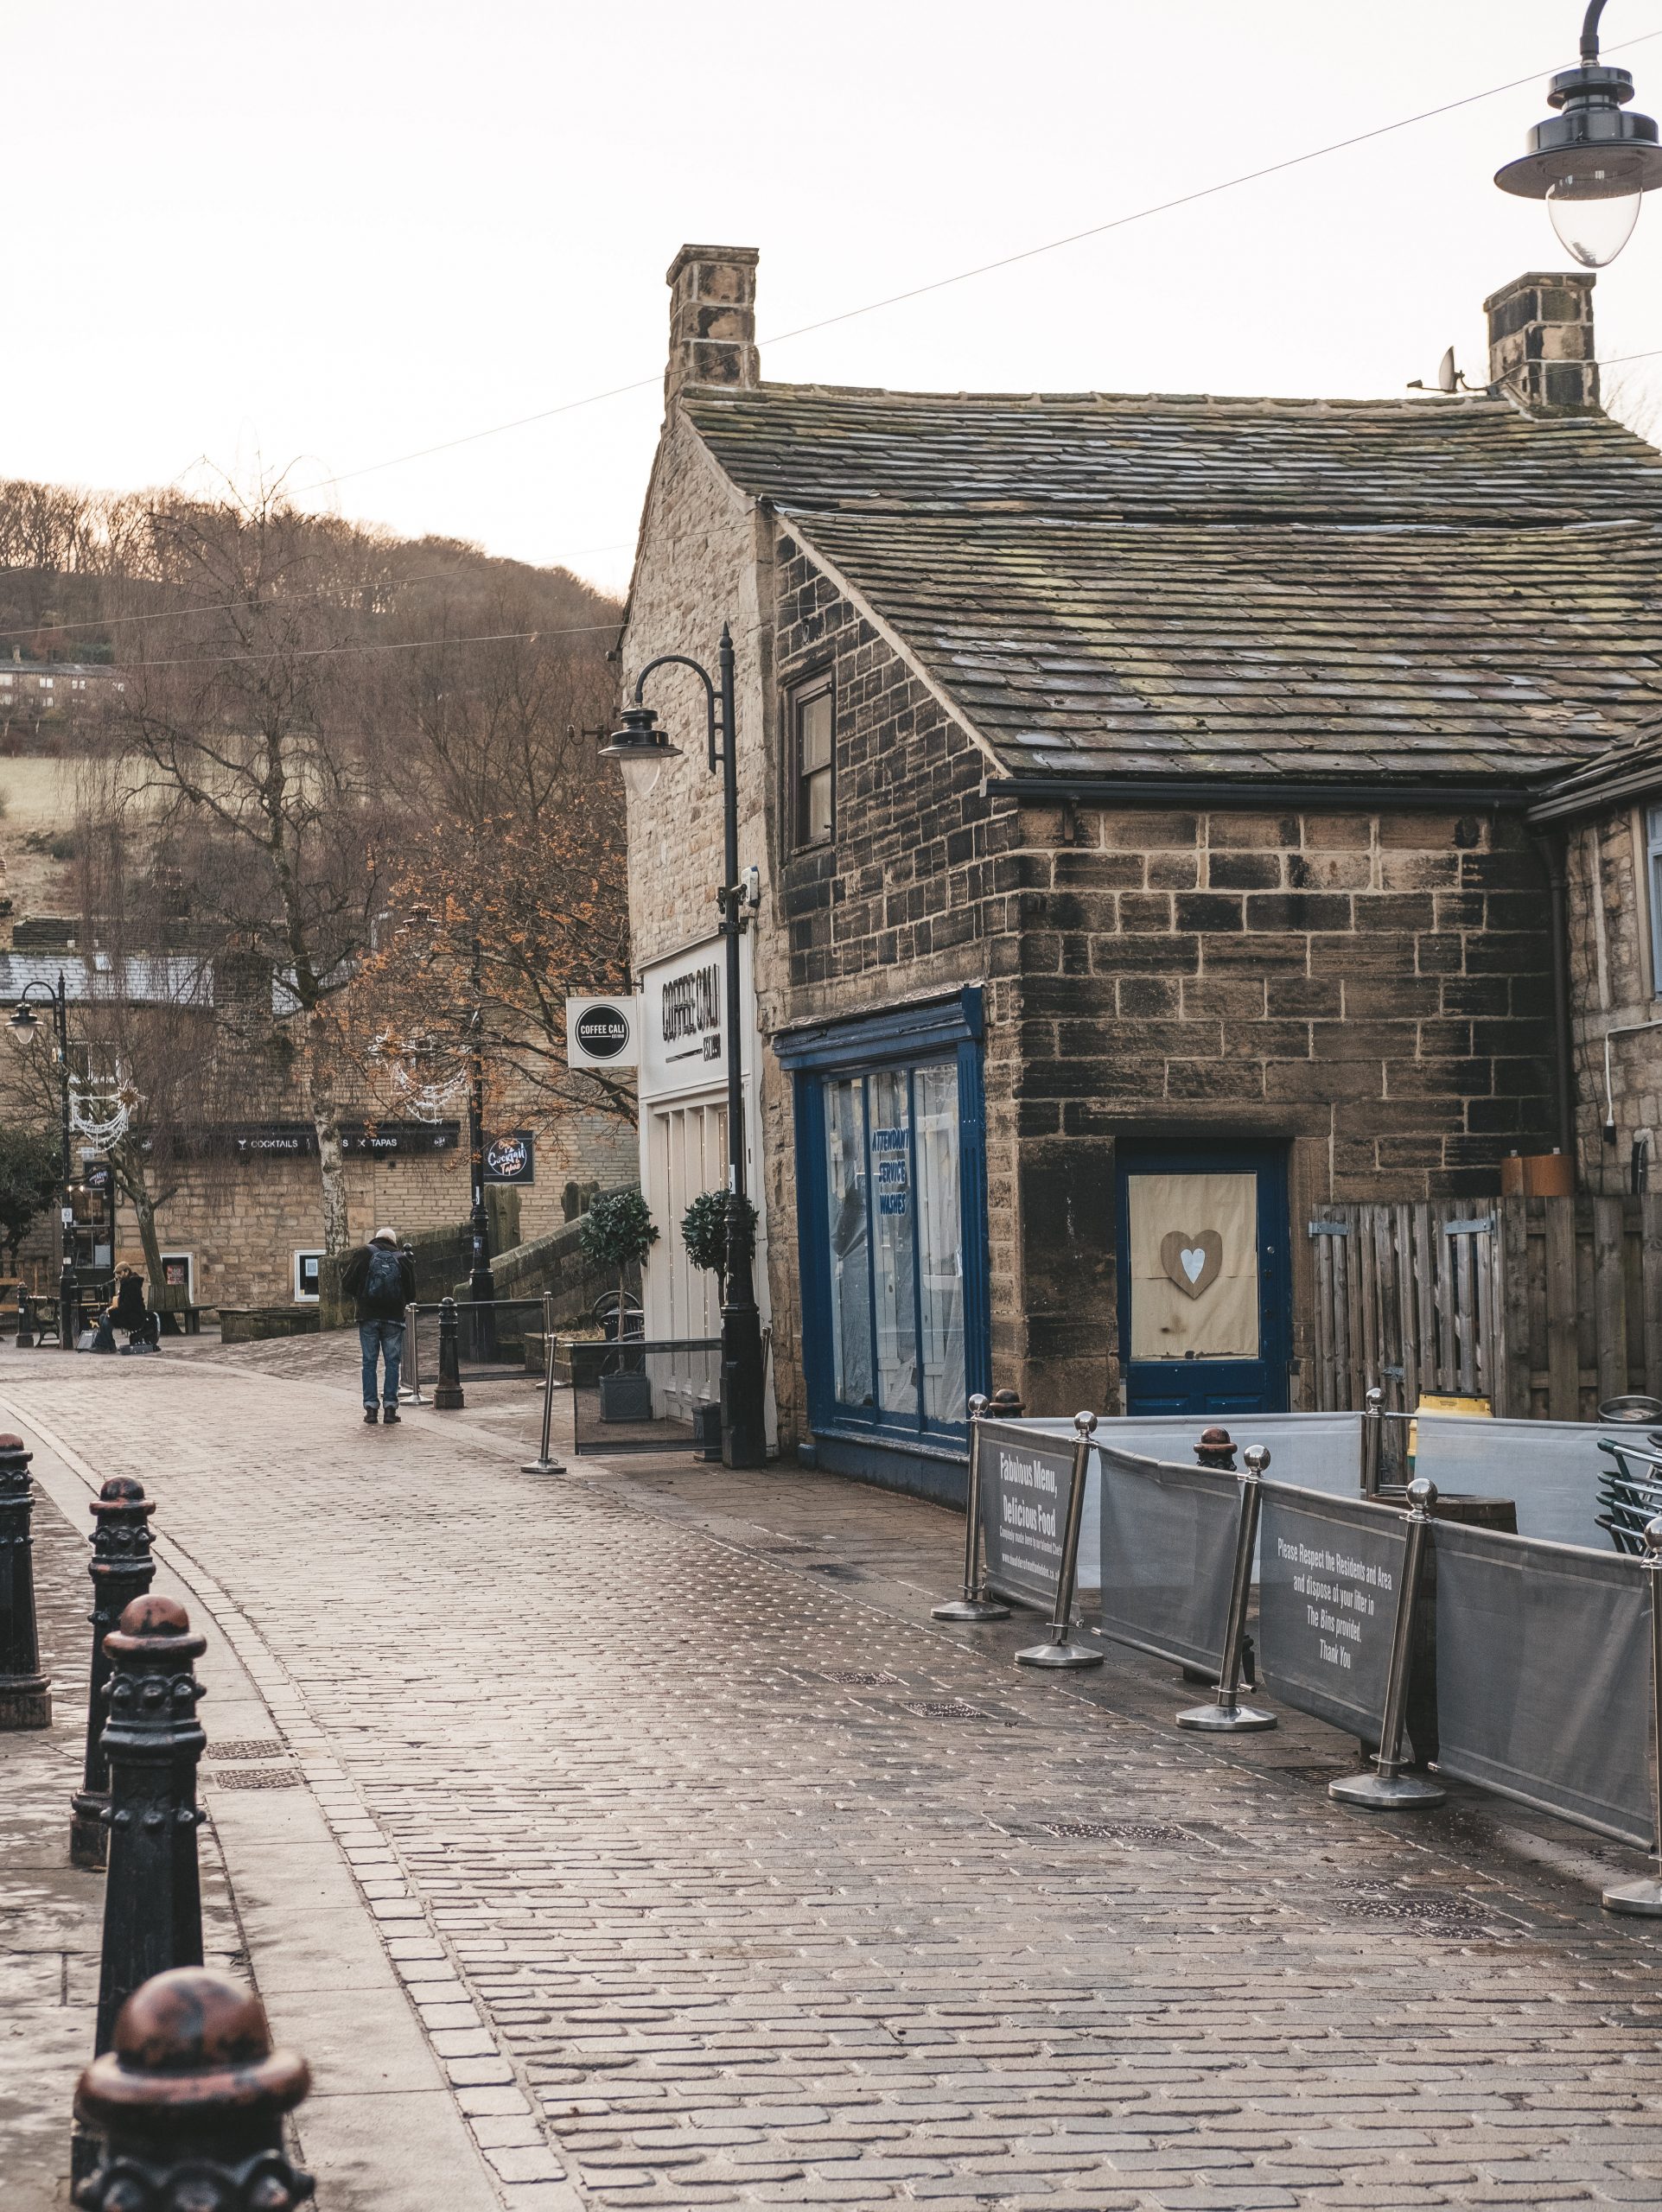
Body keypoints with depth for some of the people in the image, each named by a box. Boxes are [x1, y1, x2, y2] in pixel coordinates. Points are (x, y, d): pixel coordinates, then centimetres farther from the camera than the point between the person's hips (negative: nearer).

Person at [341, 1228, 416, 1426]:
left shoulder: (363, 1253, 0)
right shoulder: (402, 1259, 4)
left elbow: (348, 1284, -2)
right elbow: (411, 1294, 6)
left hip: (368, 1318, 0)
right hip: (394, 1318, 0)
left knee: (369, 1362, 5)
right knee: (392, 1362, 5)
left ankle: (370, 1408, 1)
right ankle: (390, 1407, 0)